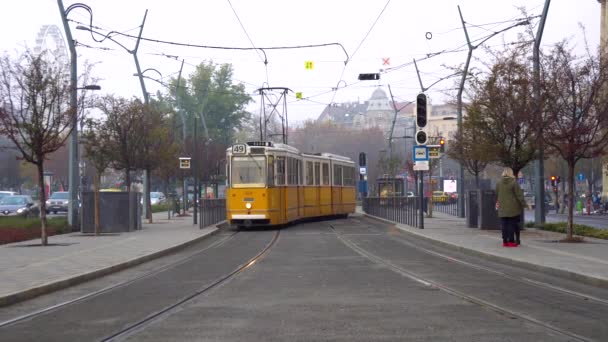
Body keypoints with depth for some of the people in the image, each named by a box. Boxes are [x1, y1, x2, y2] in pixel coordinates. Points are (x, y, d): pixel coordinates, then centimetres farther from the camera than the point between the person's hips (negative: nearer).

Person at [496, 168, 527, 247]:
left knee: (504, 225, 7)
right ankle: (511, 241, 0)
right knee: (512, 224, 2)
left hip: (502, 208, 4)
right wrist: (524, 204, -4)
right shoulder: (513, 182, -10)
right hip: (513, 208, -4)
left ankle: (505, 241, 9)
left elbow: (496, 194, 14)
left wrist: (497, 203, 30)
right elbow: (519, 195, -10)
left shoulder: (499, 183, 3)